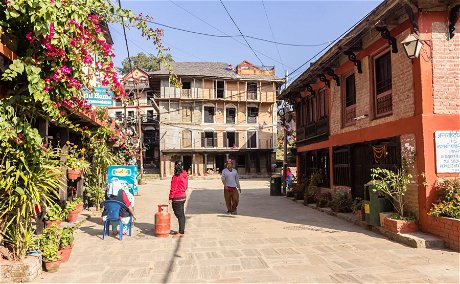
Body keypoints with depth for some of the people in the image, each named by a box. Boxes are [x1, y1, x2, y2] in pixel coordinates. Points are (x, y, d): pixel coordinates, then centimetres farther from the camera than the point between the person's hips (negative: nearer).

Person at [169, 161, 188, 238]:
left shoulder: (176, 177, -19)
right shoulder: (185, 175, 6)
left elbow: (173, 189, -16)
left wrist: (170, 198, -10)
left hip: (177, 198, -8)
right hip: (183, 196, 8)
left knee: (179, 215, -4)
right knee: (182, 214, 16)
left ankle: (181, 232, 0)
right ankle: (182, 230, 26)